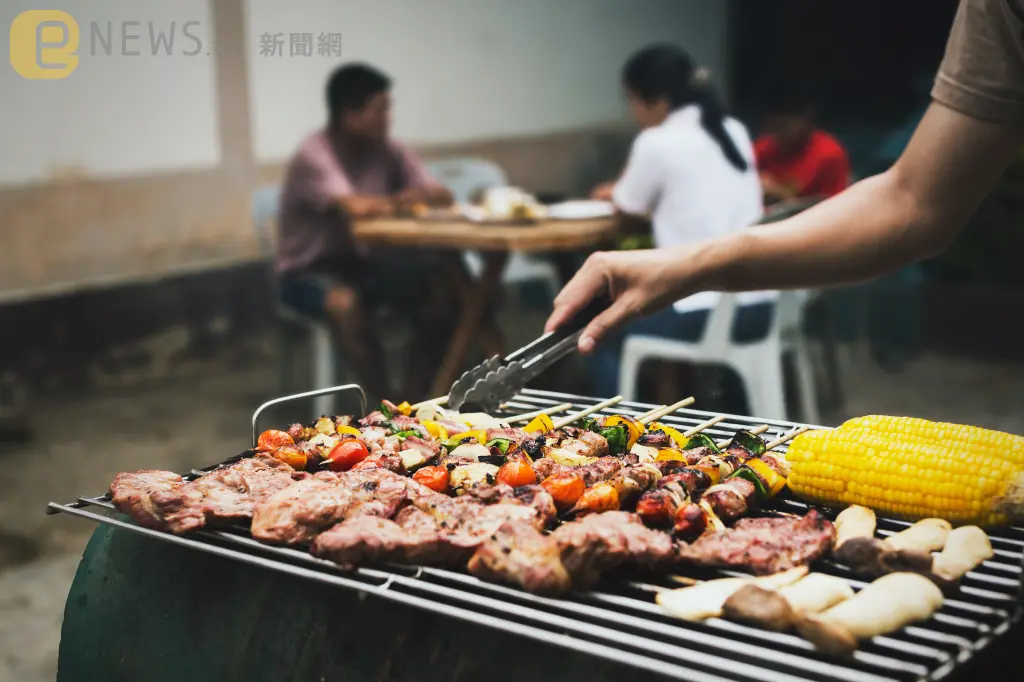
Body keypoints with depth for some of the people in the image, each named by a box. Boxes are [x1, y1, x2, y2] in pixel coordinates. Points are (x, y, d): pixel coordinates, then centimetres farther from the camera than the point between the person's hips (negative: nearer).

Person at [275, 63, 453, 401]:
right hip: (307, 271, -6)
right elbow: (356, 207, -36)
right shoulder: (313, 156, -21)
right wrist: (400, 200, -19)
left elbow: (441, 196, -9)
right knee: (346, 302, -39)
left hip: (363, 262, 6)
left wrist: (409, 197, -30)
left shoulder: (387, 149, -1)